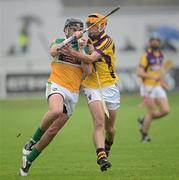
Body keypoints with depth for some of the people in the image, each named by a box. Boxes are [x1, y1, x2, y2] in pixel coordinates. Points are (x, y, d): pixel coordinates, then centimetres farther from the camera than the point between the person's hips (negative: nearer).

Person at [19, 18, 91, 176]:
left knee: (53, 131, 0)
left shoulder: (83, 48, 12)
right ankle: (33, 141, -17)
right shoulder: (59, 42, 7)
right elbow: (53, 52, -17)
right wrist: (72, 38, -18)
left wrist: (81, 51, -9)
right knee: (56, 110, -37)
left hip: (73, 93, 4)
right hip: (56, 86, -4)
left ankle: (29, 159, 16)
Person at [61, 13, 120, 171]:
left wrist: (73, 53, -42)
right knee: (99, 123, -20)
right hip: (92, 87, 2)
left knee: (109, 128, 11)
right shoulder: (88, 41, 6)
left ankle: (108, 145, 43)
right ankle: (101, 157, -29)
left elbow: (91, 58, -28)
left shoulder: (107, 41, -13)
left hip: (109, 87, -2)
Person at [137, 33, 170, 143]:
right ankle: (144, 134, 12)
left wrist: (162, 82, 15)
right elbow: (139, 72, -16)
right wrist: (152, 77, -26)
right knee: (152, 112, -6)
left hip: (158, 87, 7)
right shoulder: (146, 56, -10)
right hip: (148, 88, -7)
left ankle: (144, 120, 19)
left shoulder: (160, 55, 12)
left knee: (165, 111, -2)